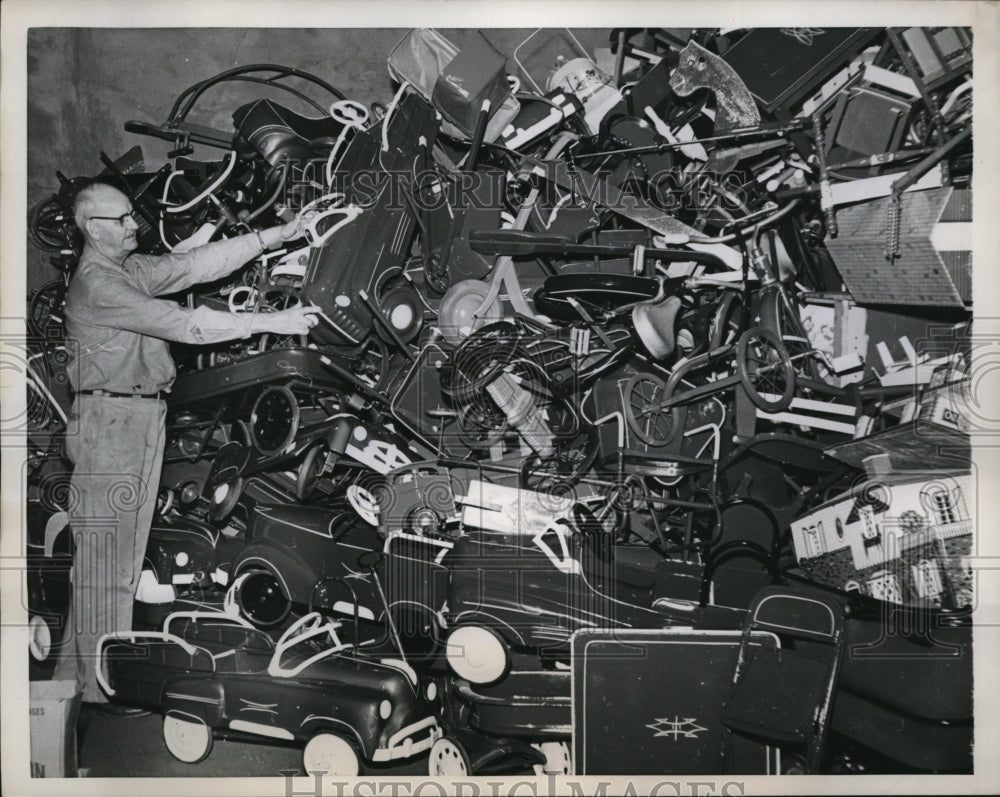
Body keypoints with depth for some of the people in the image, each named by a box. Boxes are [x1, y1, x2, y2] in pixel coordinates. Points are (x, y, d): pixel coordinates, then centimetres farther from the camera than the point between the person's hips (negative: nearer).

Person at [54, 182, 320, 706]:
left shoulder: (132, 269, 13)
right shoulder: (95, 285, -15)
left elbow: (197, 265, 10)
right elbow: (182, 324, -21)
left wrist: (277, 236, 5)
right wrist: (270, 322, -21)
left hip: (143, 418, 9)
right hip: (109, 421, -9)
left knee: (125, 551, 13)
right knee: (105, 555, -3)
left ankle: (77, 671, 24)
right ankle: (95, 683, 7)